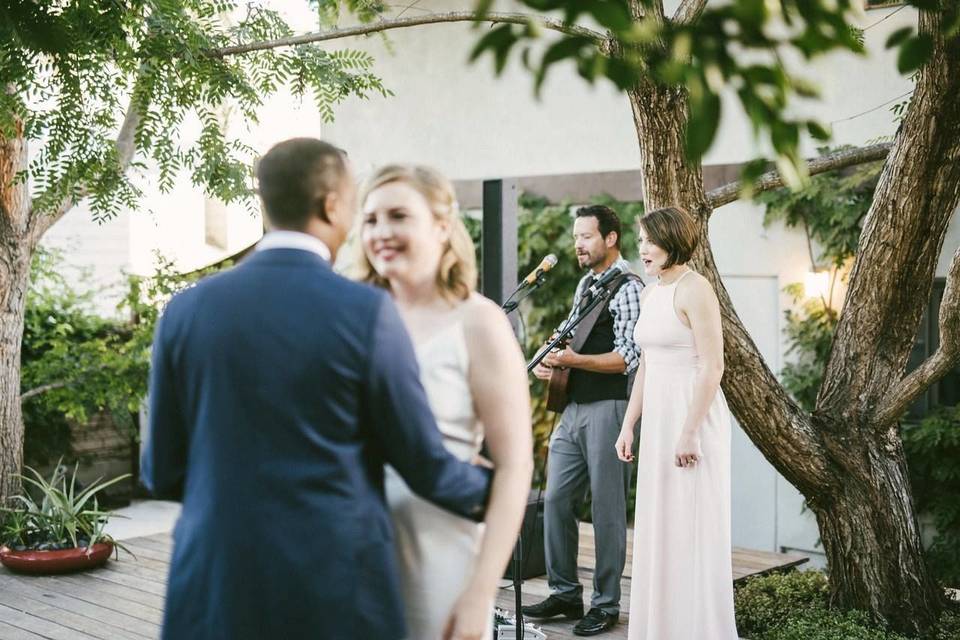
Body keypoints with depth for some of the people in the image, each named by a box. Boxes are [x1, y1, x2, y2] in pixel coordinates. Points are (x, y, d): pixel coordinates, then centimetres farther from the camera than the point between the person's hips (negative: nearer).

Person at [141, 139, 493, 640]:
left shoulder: (185, 310, -1)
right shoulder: (366, 312, -11)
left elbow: (162, 474, 6)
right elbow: (424, 464, -4)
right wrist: (488, 492, 17)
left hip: (214, 588, 3)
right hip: (337, 590, -3)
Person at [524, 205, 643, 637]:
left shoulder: (627, 287, -10)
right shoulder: (585, 285, 16)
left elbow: (629, 358, -17)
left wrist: (574, 360, -23)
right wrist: (551, 362, 6)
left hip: (608, 408, -9)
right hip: (573, 406, 9)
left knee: (607, 508, 0)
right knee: (556, 499, 10)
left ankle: (605, 605, 11)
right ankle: (565, 593, 21)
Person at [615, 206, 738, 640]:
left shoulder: (695, 289, -12)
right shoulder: (651, 294, 14)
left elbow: (712, 367, -17)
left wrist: (690, 433, -21)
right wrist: (629, 425, 15)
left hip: (694, 416, -9)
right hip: (658, 418, 9)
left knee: (693, 530, -1)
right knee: (659, 528, 13)